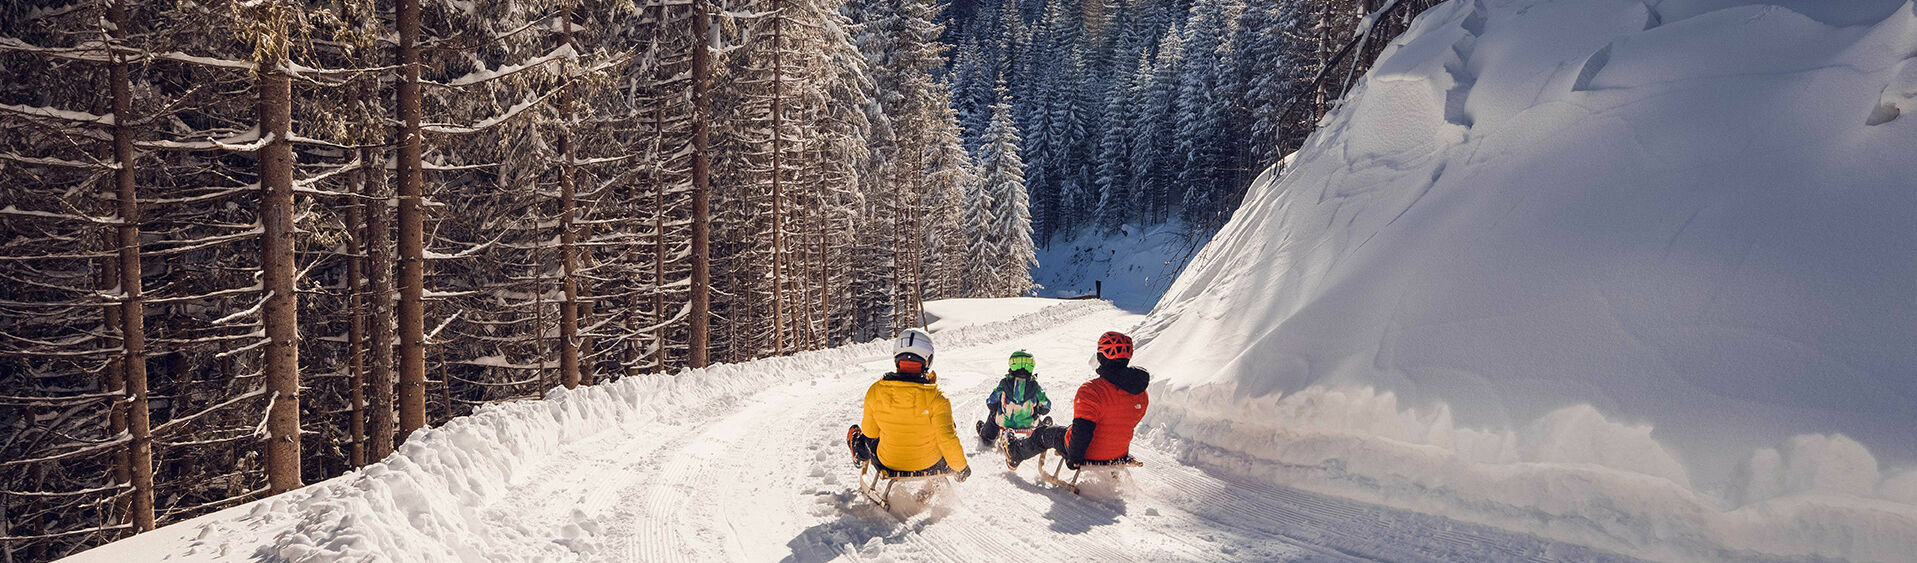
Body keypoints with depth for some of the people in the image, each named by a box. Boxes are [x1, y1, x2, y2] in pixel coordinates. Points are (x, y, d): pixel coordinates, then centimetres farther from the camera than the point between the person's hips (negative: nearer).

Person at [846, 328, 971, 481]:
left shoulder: (875, 391, -19)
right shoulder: (936, 398, -27)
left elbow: (870, 431, -5)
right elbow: (947, 438, -22)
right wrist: (961, 467, -3)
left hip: (888, 462, 1)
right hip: (931, 465, -1)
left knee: (856, 432, 30)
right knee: (949, 428, 31)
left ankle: (861, 458, 61)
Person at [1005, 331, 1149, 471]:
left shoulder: (1091, 390, -29)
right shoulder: (1141, 394, -9)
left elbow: (1082, 430, -29)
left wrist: (1074, 458, -14)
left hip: (1090, 454, -5)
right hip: (1120, 454, 5)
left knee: (1045, 433, 22)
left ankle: (1015, 452, 48)